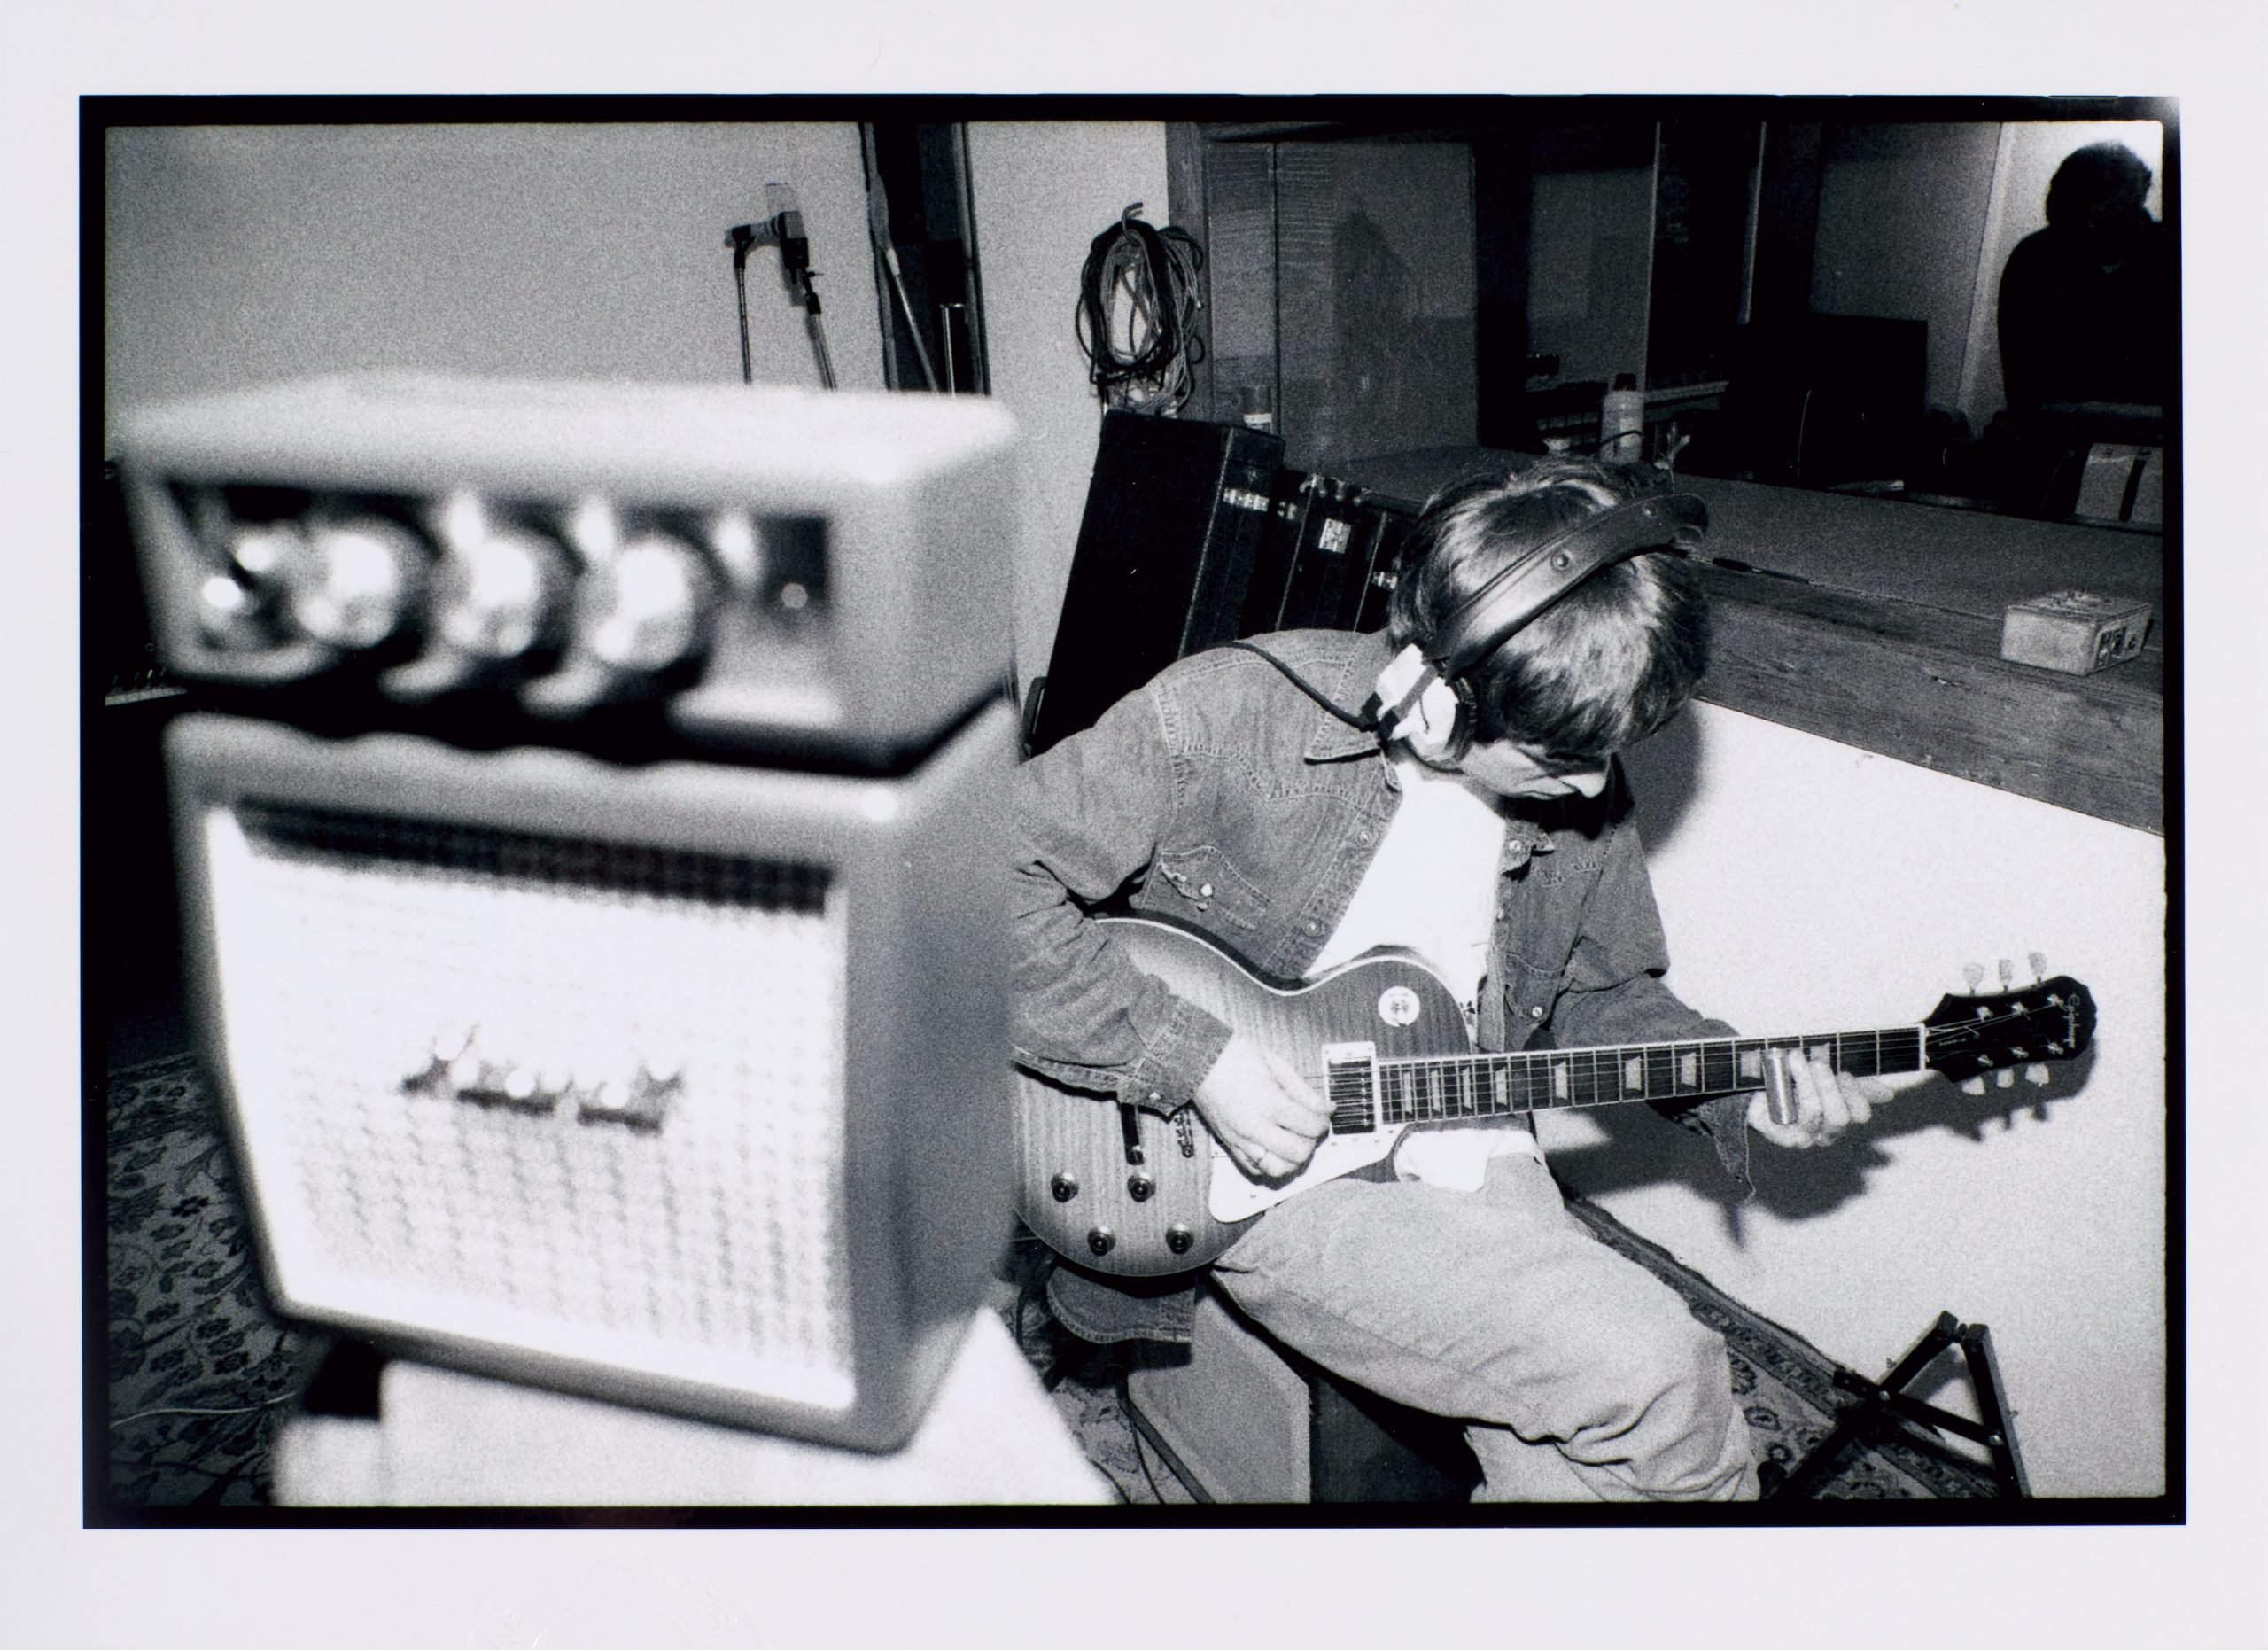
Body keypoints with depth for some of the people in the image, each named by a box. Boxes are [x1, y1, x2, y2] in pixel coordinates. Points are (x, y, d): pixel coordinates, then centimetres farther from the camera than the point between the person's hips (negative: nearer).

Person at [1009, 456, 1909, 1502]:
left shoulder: (1578, 793, -2)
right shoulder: (1232, 715, -21)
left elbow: (1601, 992, 16)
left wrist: (1738, 1085, -1)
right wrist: (1191, 1059, -24)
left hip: (1472, 1164, 5)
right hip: (1278, 1178, -5)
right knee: (1659, 1386, -20)